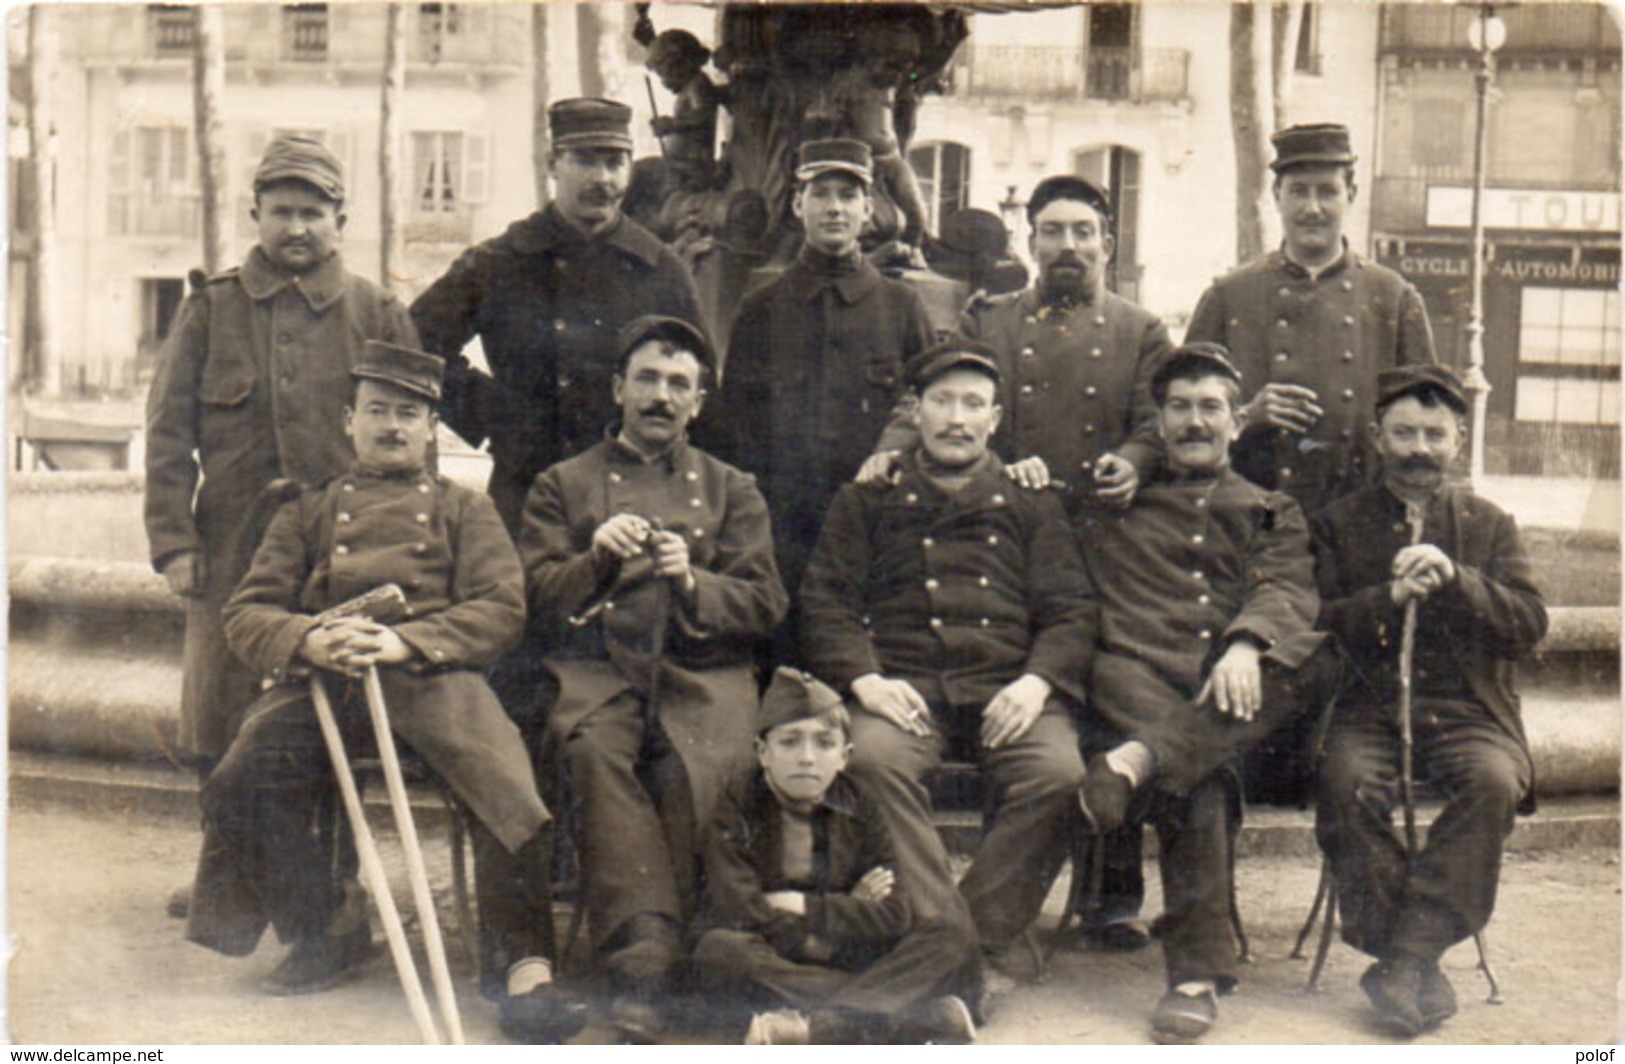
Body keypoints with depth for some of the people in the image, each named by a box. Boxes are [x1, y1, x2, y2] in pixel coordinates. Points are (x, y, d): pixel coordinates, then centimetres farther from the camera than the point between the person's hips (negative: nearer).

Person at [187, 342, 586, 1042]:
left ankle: (528, 970, -25)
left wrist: (404, 641, -13)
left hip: (431, 675, -2)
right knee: (244, 785, -25)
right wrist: (309, 640, -11)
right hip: (320, 675, 2)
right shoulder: (308, 511, 26)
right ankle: (324, 933, -1)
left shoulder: (464, 509, 22)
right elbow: (247, 614, 15)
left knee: (507, 791, -30)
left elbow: (501, 608, 5)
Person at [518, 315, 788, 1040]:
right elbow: (535, 595, 9)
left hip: (702, 673, 0)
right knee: (595, 751, -35)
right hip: (594, 667, 0)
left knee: (691, 768, -33)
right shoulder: (563, 484, 22)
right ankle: (645, 949, -38)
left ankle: (639, 960, -26)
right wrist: (596, 559, -11)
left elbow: (765, 605, 11)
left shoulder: (731, 491, 23)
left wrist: (694, 584, -9)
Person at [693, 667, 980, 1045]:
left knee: (955, 942, -16)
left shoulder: (860, 809, 3)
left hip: (844, 960, 3)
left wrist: (802, 906, -12)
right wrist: (846, 912, -10)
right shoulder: (737, 807, -5)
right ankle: (914, 1018, -37)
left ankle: (813, 1029, -37)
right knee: (717, 952, -36)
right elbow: (742, 915, -17)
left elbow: (895, 916, -7)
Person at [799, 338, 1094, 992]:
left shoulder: (1032, 505, 23)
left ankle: (984, 939, -18)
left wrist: (1036, 681, -8)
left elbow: (1070, 612, 13)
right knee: (873, 756, -34)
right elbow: (825, 601, 9)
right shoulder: (867, 500, 20)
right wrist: (864, 679, -11)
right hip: (904, 684, -1)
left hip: (1008, 688, 1)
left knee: (1059, 771, -30)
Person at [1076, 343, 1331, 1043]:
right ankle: (1199, 969, -31)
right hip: (1138, 673, -1)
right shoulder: (1120, 500, 25)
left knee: (1316, 662, -33)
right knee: (1200, 778, -33)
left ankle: (1140, 761, -44)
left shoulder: (1270, 512, 24)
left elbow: (1286, 590, 4)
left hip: (1234, 693, 1)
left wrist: (1246, 645, -19)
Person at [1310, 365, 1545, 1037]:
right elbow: (1318, 622, 1)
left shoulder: (1490, 524, 15)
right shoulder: (1339, 523, 13)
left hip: (1467, 711, 1)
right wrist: (1389, 598, -15)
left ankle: (1409, 957, -24)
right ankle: (1418, 970, -20)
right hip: (1368, 707, 0)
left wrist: (1455, 579, -14)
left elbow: (1529, 624, 2)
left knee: (1494, 783, -32)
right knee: (1348, 786, -32)